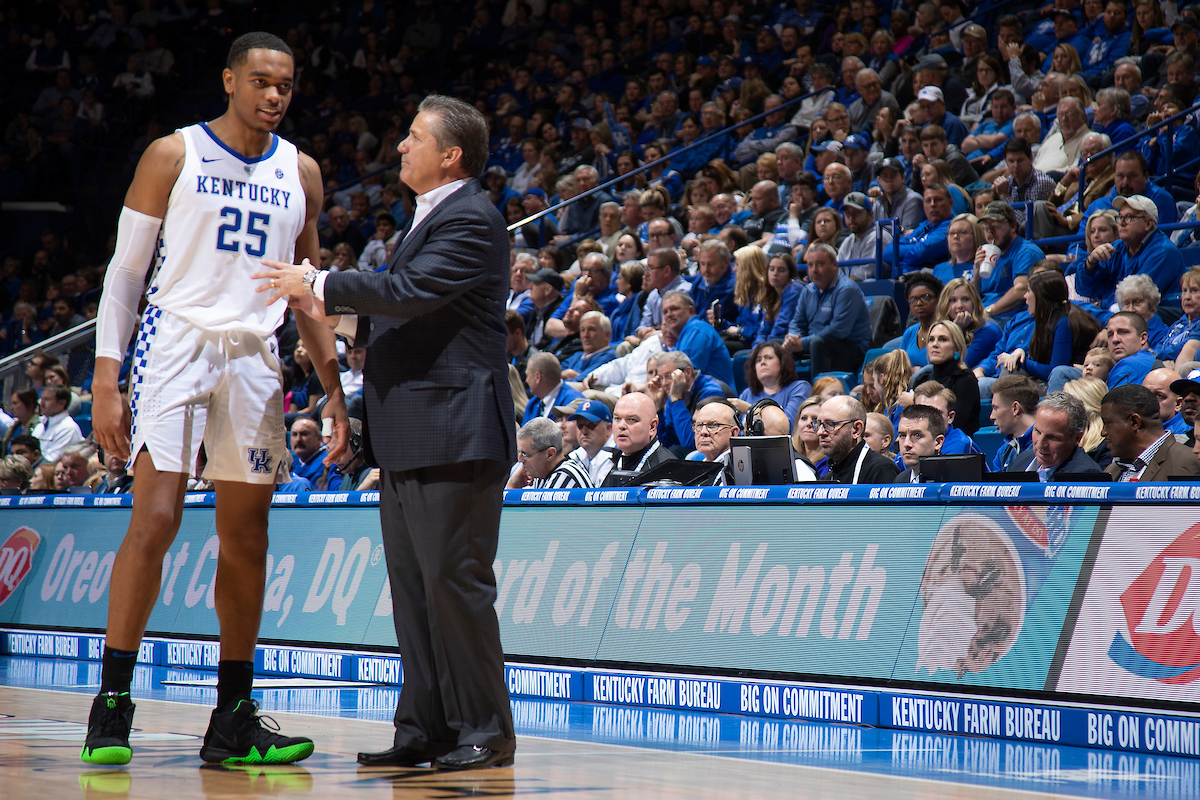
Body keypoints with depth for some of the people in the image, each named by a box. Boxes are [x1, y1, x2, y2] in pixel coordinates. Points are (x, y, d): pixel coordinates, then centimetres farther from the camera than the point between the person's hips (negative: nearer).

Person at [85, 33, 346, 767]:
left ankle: (233, 721, 13)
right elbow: (126, 270, -1)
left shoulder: (301, 173, 11)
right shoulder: (174, 156, -1)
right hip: (177, 343, -4)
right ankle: (112, 704, -8)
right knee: (155, 519, -16)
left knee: (247, 539, 6)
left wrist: (333, 387, 8)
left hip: (255, 360, 4)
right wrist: (105, 378, -9)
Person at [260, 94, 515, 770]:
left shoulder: (471, 219, -11)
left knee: (453, 580, -8)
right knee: (413, 585, 10)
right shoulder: (434, 216, 22)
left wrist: (322, 286, -13)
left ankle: (486, 731, -1)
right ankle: (426, 728, 15)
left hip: (453, 435, -10)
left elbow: (410, 291, -23)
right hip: (409, 441, 10)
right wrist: (339, 315, 12)